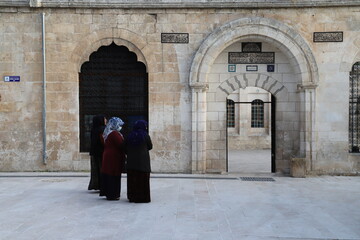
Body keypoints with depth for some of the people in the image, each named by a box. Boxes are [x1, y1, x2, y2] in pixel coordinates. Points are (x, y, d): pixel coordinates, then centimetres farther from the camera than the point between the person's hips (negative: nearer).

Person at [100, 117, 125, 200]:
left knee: (107, 175, 13)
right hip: (114, 158, -9)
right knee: (114, 177, -3)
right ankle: (112, 195, 2)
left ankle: (107, 192, 20)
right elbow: (121, 145, -19)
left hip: (107, 156, 9)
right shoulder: (114, 133, -17)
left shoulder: (107, 133, 12)